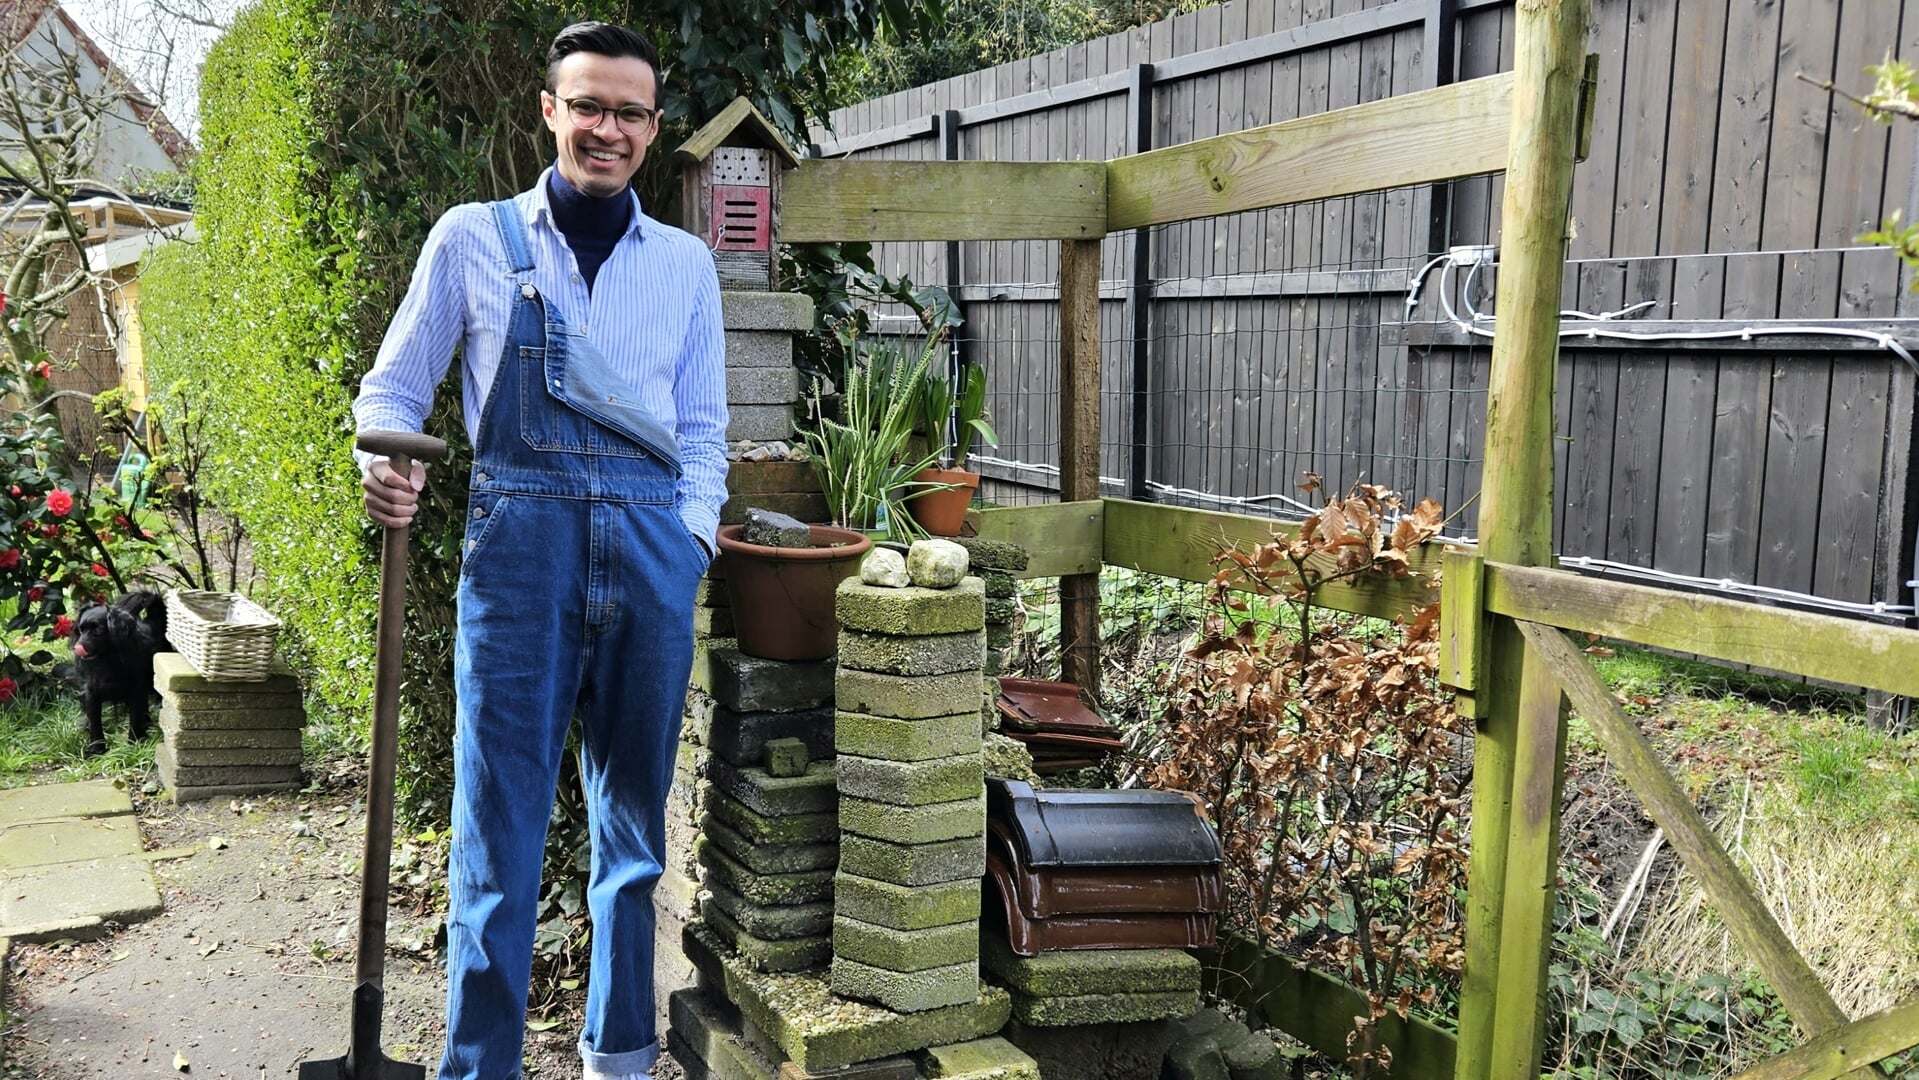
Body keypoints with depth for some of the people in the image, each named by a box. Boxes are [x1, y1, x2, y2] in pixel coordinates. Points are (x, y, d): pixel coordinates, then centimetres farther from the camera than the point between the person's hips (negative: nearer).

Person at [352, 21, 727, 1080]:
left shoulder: (685, 263, 15)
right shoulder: (474, 238, 8)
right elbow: (394, 385, 10)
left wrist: (691, 537, 3)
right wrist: (388, 460, -11)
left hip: (652, 554, 3)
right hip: (519, 541, -2)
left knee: (634, 821, 10)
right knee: (499, 827, -2)